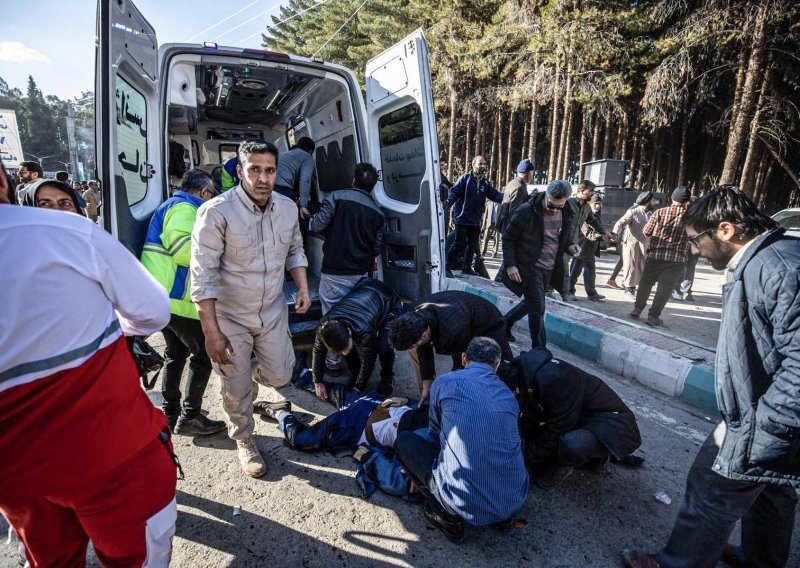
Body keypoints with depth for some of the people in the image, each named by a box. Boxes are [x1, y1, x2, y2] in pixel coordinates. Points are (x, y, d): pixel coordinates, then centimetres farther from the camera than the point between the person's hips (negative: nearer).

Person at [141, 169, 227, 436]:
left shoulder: (173, 205, 23)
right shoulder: (184, 208, -11)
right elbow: (182, 248, -25)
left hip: (161, 296, 11)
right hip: (174, 297, -11)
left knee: (175, 354, 20)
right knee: (203, 353, -2)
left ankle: (170, 413, 30)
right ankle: (190, 417, 5)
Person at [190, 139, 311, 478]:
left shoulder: (288, 208, -4)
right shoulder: (217, 212, -21)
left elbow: (295, 251, 13)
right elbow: (202, 275, -20)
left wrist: (303, 287, -4)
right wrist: (211, 331, -20)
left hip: (274, 311, 4)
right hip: (230, 316, -4)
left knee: (280, 376, 13)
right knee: (237, 390, 9)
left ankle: (252, 373, 49)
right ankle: (244, 442, 38)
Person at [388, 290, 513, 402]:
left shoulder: (454, 331, -45)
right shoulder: (412, 314, -24)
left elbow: (462, 364, -27)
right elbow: (424, 351, -9)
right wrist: (427, 385, -6)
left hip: (488, 326, -6)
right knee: (413, 347, -2)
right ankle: (427, 396, 9)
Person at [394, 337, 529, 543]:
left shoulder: (444, 383, -1)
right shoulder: (509, 396, 10)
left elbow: (434, 436, 14)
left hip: (466, 504, -5)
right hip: (515, 501, 5)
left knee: (404, 440, 13)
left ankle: (448, 516, 9)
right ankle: (501, 515, 18)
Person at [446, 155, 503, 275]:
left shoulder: (485, 183, 11)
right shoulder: (465, 178, -4)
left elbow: (495, 195, 5)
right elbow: (455, 191, -13)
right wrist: (449, 201, -31)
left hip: (475, 220, 6)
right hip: (462, 218, -6)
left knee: (473, 244, 12)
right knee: (460, 243, -4)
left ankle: (467, 267, 24)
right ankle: (449, 264, 9)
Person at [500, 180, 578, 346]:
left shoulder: (565, 214, 3)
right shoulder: (527, 211, -15)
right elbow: (508, 237, -8)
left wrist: (570, 245, -3)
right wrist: (510, 264, -16)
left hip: (549, 269, 6)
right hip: (529, 268, -6)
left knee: (531, 303, 18)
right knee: (538, 309, -6)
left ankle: (505, 323, 41)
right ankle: (539, 350, 8)